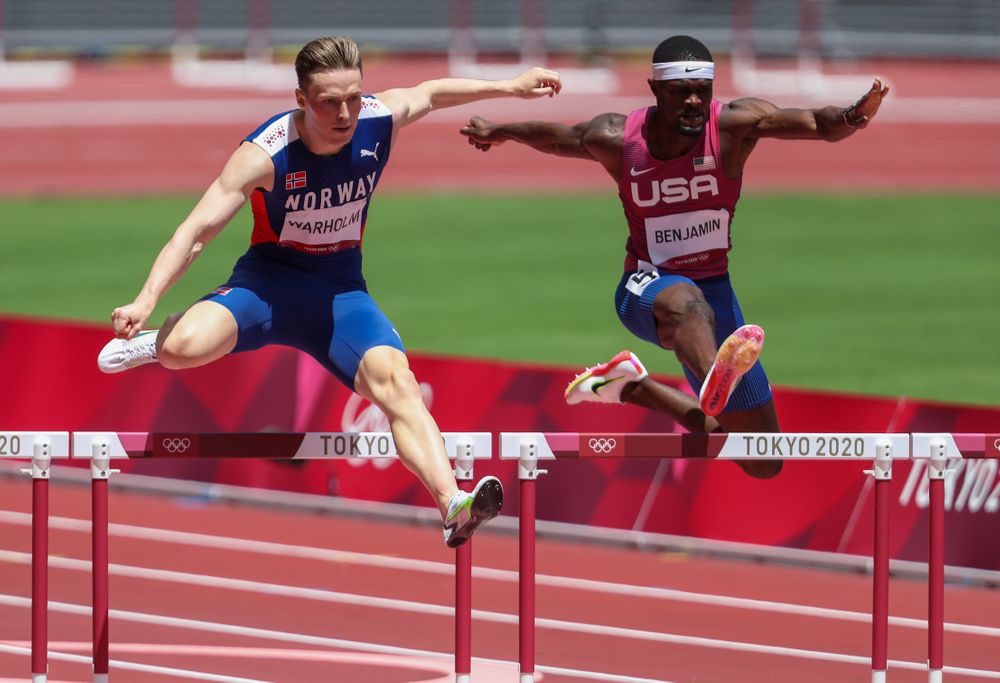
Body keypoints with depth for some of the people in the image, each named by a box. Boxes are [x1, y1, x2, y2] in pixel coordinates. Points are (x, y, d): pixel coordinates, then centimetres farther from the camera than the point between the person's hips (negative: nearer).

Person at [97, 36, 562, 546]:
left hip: (341, 288, 3)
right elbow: (197, 230, -25)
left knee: (396, 380, -25)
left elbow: (432, 92, 14)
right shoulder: (265, 155, -24)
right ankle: (156, 339, 8)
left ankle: (454, 506, -38)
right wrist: (146, 300, -37)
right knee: (184, 349, -31)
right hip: (269, 280, -3)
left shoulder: (381, 119, -10)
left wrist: (510, 87, 21)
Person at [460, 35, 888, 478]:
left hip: (714, 288, 3)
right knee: (688, 302, -44)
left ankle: (629, 386, 22)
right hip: (646, 290, -3)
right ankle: (714, 382, -80)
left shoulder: (733, 125, -15)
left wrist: (851, 117, -52)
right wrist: (495, 133, 29)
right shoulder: (617, 140, -11)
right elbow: (553, 138, 11)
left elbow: (819, 124, -29)